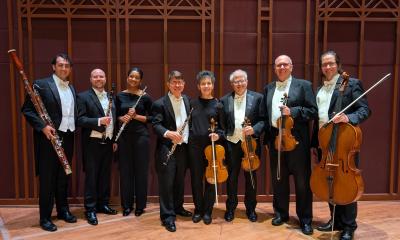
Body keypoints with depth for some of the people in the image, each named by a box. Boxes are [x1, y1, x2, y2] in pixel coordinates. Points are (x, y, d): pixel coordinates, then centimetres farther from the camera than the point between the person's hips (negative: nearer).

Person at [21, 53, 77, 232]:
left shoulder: (72, 89, 14)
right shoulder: (41, 84, -6)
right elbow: (27, 109, -10)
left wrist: (73, 131, 5)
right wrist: (42, 126, -21)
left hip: (68, 138, 6)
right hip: (49, 137, -6)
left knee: (64, 177, 15)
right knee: (47, 178, 2)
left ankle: (63, 210, 29)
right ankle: (45, 217, 13)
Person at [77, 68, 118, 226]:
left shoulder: (111, 97, 14)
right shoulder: (83, 97, -4)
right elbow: (80, 120, -13)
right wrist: (99, 121, -26)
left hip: (108, 142, 6)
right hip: (92, 143, -5)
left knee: (105, 175, 13)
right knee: (91, 177, 1)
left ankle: (103, 204, 26)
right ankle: (90, 209, 11)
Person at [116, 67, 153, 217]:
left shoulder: (145, 97, -1)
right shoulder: (120, 96, 6)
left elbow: (152, 118, -1)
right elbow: (115, 116, 11)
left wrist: (136, 116, -13)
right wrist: (121, 118, -10)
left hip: (141, 136, -2)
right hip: (124, 137, 2)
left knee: (141, 170, 4)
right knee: (125, 170, 7)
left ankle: (140, 205, 17)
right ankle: (127, 205, 20)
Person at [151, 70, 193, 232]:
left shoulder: (187, 100, 11)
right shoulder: (160, 103, -7)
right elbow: (156, 125, -15)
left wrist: (186, 138, 7)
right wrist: (168, 133, -32)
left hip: (183, 146, 6)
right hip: (167, 148, -5)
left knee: (180, 181, 17)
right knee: (166, 183, 0)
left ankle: (178, 207, 35)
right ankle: (167, 216, 10)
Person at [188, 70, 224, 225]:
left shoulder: (218, 104, 1)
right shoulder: (193, 103, 6)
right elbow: (189, 123, 11)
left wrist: (218, 135, -16)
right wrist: (189, 138, 0)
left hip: (211, 145, -1)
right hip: (195, 145, 2)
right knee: (196, 179, 8)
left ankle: (207, 211, 21)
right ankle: (198, 209, 24)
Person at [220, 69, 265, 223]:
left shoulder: (257, 97, 1)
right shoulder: (224, 100, 5)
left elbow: (263, 120, -3)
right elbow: (221, 123, 4)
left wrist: (254, 129, -20)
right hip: (232, 143, 1)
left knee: (251, 176, 10)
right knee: (231, 177, 9)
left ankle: (250, 208, 26)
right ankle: (230, 208, 25)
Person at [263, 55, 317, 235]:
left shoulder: (303, 85, 0)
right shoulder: (268, 88, 13)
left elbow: (313, 111, -6)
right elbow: (265, 115, 13)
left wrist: (292, 111, -20)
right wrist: (266, 139, 10)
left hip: (297, 139, -4)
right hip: (275, 139, 4)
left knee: (302, 181, 4)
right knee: (278, 180, 14)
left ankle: (305, 219, 18)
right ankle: (281, 213, 30)